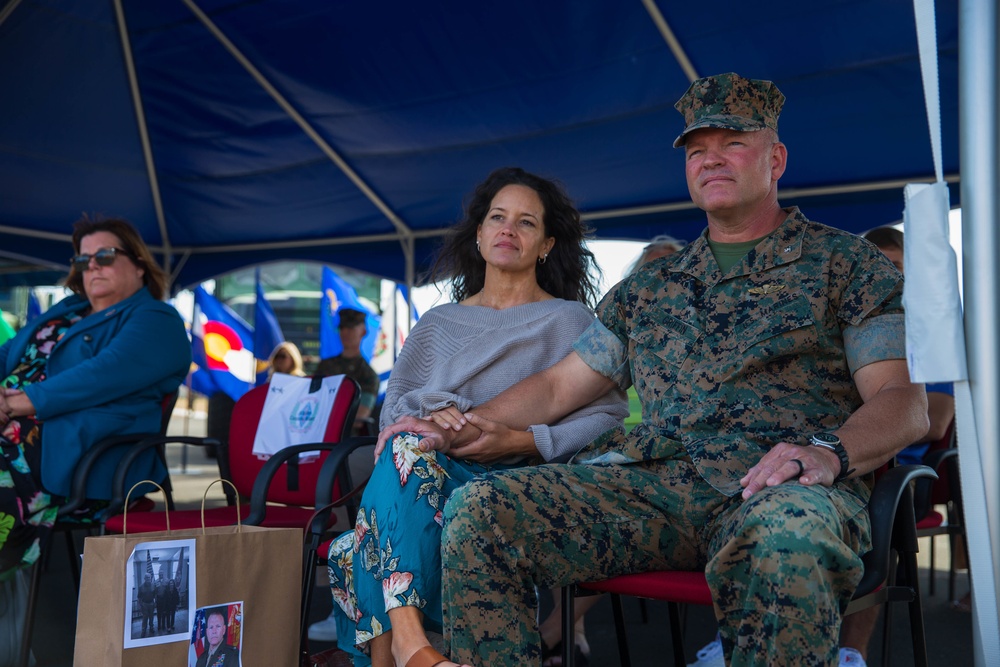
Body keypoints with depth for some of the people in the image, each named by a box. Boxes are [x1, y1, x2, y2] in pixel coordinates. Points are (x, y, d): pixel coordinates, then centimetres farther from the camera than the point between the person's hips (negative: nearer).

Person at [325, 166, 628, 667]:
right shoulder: (438, 324, 24)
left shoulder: (569, 321, 13)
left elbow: (608, 418, 0)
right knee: (410, 444, -36)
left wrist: (522, 441, -16)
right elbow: (396, 405, 14)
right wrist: (431, 419, -11)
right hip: (425, 475, 4)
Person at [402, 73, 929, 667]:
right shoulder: (649, 287, 24)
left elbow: (904, 400, 1)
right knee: (480, 507, -18)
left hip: (780, 486, -3)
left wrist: (828, 452, -20)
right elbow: (559, 386, 24)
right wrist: (461, 427, 11)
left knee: (786, 534, -42)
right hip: (650, 480, 4)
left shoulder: (845, 262, 12)